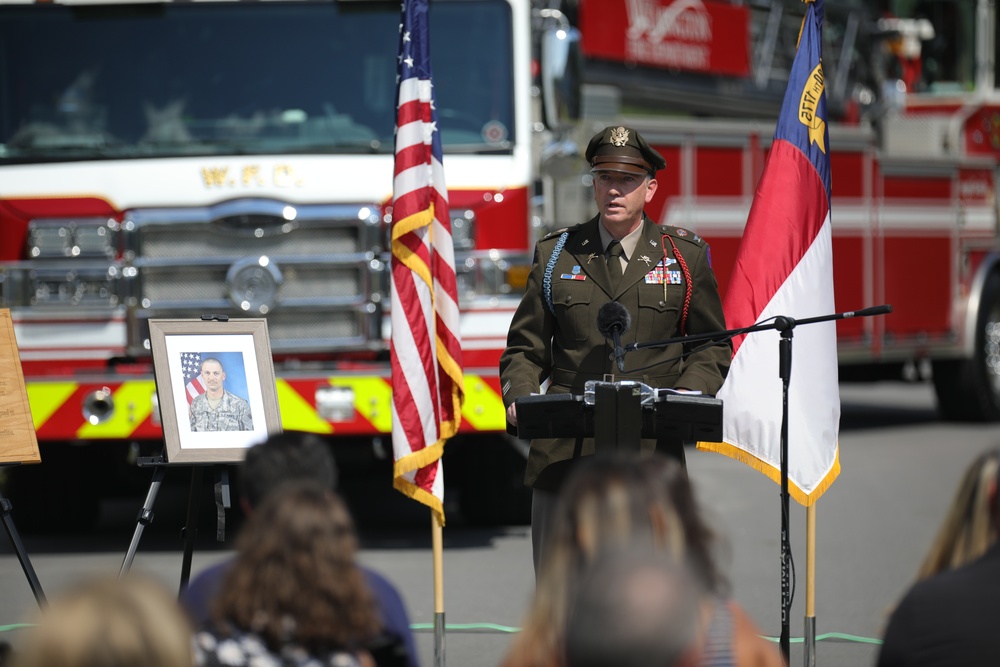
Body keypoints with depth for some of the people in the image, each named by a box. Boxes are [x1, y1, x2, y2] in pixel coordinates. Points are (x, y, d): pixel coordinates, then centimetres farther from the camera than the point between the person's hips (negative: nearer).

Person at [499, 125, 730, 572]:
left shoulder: (686, 257, 10)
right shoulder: (556, 254, 12)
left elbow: (711, 347, 13)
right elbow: (525, 347, 15)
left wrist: (688, 396, -8)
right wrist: (520, 397, -6)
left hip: (650, 454, -1)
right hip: (564, 456, 1)